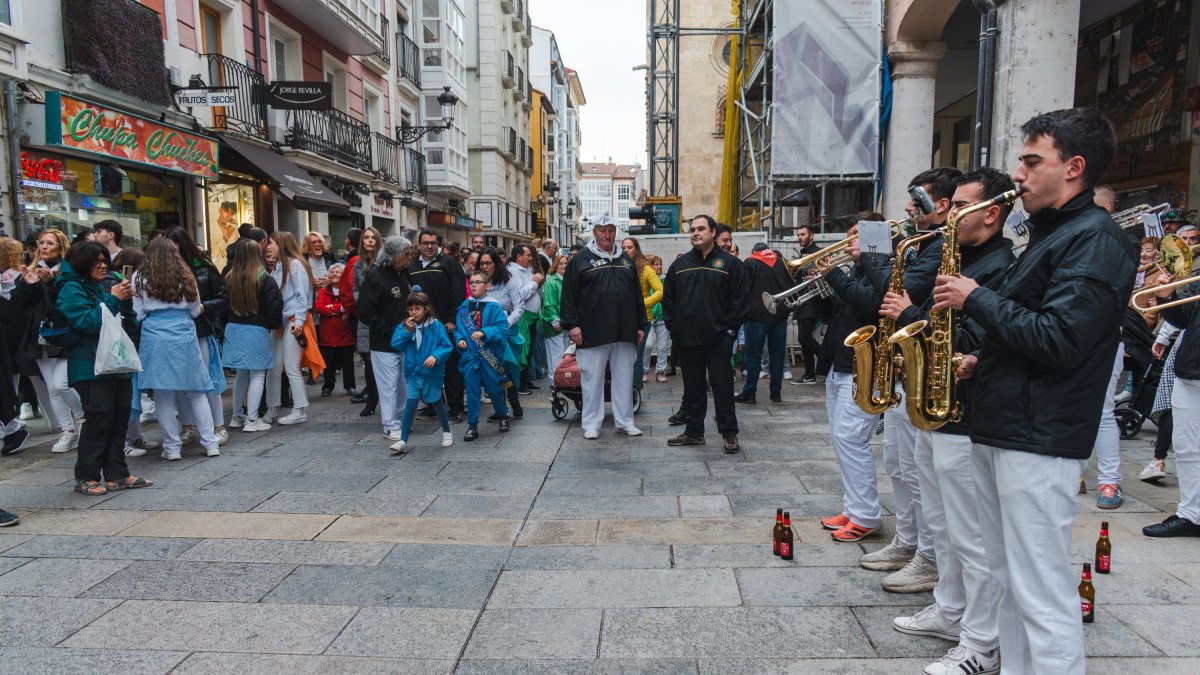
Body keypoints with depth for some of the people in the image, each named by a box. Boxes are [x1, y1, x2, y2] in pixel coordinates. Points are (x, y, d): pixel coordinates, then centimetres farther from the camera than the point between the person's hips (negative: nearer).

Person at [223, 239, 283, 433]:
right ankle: (252, 420, -1)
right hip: (257, 330, -5)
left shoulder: (229, 278, 3)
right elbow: (274, 306, -11)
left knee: (242, 373, 18)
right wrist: (276, 324, 6)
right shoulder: (265, 279, -11)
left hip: (234, 329, 6)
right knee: (257, 375, 0)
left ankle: (237, 416, 26)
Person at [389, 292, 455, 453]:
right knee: (410, 405, -4)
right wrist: (407, 331, -17)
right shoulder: (405, 325, -1)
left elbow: (447, 346, -12)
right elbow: (396, 344, -6)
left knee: (436, 403, 15)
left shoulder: (436, 326, -12)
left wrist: (435, 356, -28)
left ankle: (447, 432, 36)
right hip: (413, 373, 2)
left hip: (432, 373, -2)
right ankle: (403, 441, 2)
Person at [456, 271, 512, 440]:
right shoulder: (463, 307, 6)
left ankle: (503, 416, 35)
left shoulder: (494, 306, -5)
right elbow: (457, 328, 11)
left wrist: (484, 332, -25)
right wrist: (459, 339, -9)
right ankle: (472, 426, 14)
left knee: (494, 389, 11)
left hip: (490, 356, -2)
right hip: (469, 356, 2)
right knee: (472, 392, 4)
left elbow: (503, 328, -13)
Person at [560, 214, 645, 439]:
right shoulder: (581, 260, 2)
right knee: (592, 378, 2)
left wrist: (640, 325, 14)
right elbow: (569, 294, -3)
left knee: (624, 378, 9)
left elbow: (637, 295, 18)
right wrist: (572, 324, -10)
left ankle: (625, 421, 19)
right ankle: (591, 423, 12)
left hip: (624, 333, 4)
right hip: (593, 333, -4)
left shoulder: (626, 260, 16)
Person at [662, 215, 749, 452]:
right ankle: (694, 432, 23)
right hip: (686, 339, 4)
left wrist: (731, 329, -8)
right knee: (692, 388, 12)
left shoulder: (730, 263, -1)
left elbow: (740, 299, -3)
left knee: (723, 386, 1)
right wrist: (673, 326, 5)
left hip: (718, 339, -4)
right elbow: (668, 298, 13)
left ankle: (729, 434, 11)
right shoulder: (680, 264, 11)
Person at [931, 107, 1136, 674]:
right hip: (1000, 429, 10)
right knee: (1010, 582, 17)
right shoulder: (1050, 234, 19)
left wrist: (977, 299, -14)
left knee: (1043, 595, -2)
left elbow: (1058, 341, -23)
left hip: (1038, 441, -10)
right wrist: (983, 361, 8)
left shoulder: (1095, 240, -12)